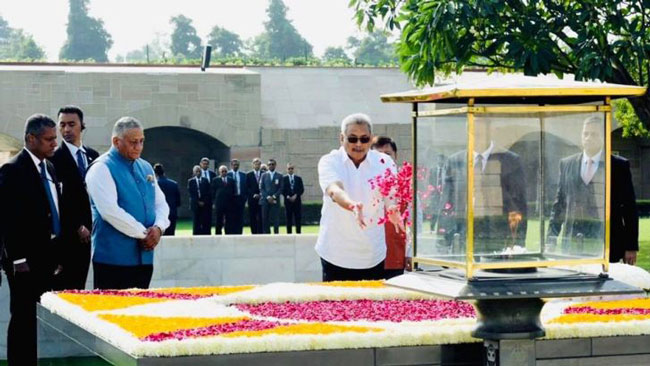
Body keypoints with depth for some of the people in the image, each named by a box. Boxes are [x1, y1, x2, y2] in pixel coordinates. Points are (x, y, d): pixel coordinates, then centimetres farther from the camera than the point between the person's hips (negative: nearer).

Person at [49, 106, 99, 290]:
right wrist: (77, 227, -9)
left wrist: (91, 226, 5)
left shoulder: (93, 155, 13)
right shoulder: (55, 157, -6)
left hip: (86, 231, 5)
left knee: (79, 285, 5)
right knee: (66, 287, -7)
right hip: (67, 233, -5)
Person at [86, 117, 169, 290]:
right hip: (114, 259, -7)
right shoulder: (101, 168, -9)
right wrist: (144, 234, -15)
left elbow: (161, 203, 14)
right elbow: (110, 211, -19)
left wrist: (158, 228, -8)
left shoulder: (145, 168, 14)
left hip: (144, 256, 7)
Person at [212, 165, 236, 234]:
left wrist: (234, 201, 4)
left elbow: (234, 191, 13)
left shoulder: (231, 180, 12)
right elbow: (213, 192, 3)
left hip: (230, 204, 2)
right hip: (219, 204, -2)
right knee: (219, 222, 2)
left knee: (230, 221, 0)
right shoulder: (215, 180, 5)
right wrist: (214, 202, -5)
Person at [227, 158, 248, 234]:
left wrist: (245, 197, 1)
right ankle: (232, 233, 2)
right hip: (231, 199, -2)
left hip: (241, 199, 2)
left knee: (240, 218, 2)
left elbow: (246, 187, 10)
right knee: (232, 218, -1)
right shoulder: (227, 175, 0)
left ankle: (239, 233, 4)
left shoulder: (243, 175, 9)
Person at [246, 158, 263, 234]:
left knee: (260, 218, -5)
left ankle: (260, 233, -5)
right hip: (252, 199, 0)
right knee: (252, 218, 0)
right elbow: (247, 188, 3)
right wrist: (253, 195, -9)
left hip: (261, 199, 0)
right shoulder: (249, 175, 8)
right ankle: (253, 233, 3)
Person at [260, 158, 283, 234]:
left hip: (275, 201, -1)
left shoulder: (279, 176, 8)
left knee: (275, 219, -7)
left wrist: (274, 197, -10)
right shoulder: (264, 175, 11)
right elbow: (261, 188, 5)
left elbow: (281, 188, 3)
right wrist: (268, 197, -8)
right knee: (265, 219, -2)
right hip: (265, 200, 1)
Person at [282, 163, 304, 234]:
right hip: (288, 201, -1)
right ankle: (289, 233, 2)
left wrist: (296, 195, -10)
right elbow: (283, 190, 0)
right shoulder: (284, 179, 6)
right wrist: (288, 196, -13)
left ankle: (298, 233, 2)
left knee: (298, 219, 0)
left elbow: (302, 189, 5)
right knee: (289, 219, -1)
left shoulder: (298, 178, 11)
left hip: (297, 201, 1)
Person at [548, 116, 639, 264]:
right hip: (572, 245, 2)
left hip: (607, 246, -2)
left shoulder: (619, 165, 3)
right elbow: (559, 204, 14)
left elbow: (629, 208, 3)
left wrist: (631, 247, -1)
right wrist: (551, 240, 7)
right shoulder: (567, 164, 11)